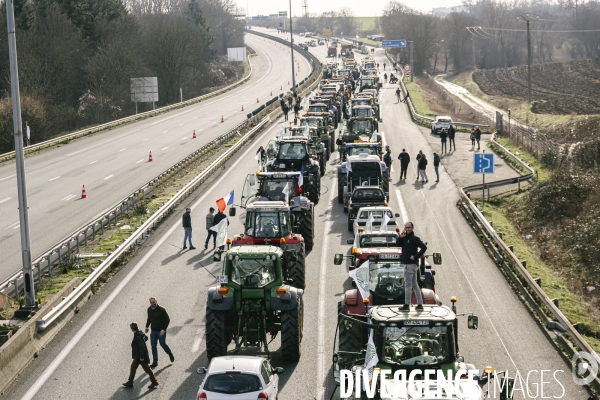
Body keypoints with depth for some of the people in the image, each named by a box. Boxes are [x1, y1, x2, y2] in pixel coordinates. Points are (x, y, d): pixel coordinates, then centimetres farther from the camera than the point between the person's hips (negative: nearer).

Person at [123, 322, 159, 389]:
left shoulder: (138, 336, -28)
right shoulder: (140, 333, 1)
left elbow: (142, 347, -30)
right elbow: (146, 338, 20)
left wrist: (142, 357, -24)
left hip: (141, 356, -10)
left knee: (146, 369, 3)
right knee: (133, 368, 14)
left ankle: (154, 382, 15)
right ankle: (130, 382, 22)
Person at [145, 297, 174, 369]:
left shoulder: (161, 310, -15)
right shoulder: (149, 309, 2)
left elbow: (167, 320, -12)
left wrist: (164, 329, -19)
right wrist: (146, 326, 10)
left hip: (161, 331, -5)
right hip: (153, 331, 5)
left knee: (163, 344, 0)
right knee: (153, 345, 0)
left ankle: (170, 354, 30)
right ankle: (155, 362, 6)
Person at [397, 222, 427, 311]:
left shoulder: (414, 238, -12)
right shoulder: (406, 238, 15)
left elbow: (424, 247, -19)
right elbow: (398, 244, 10)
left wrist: (416, 256, -19)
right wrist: (401, 237, -7)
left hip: (410, 264, -10)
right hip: (410, 264, 10)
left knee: (408, 285, -6)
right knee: (414, 284, 11)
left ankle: (407, 305, -3)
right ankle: (420, 304, 14)